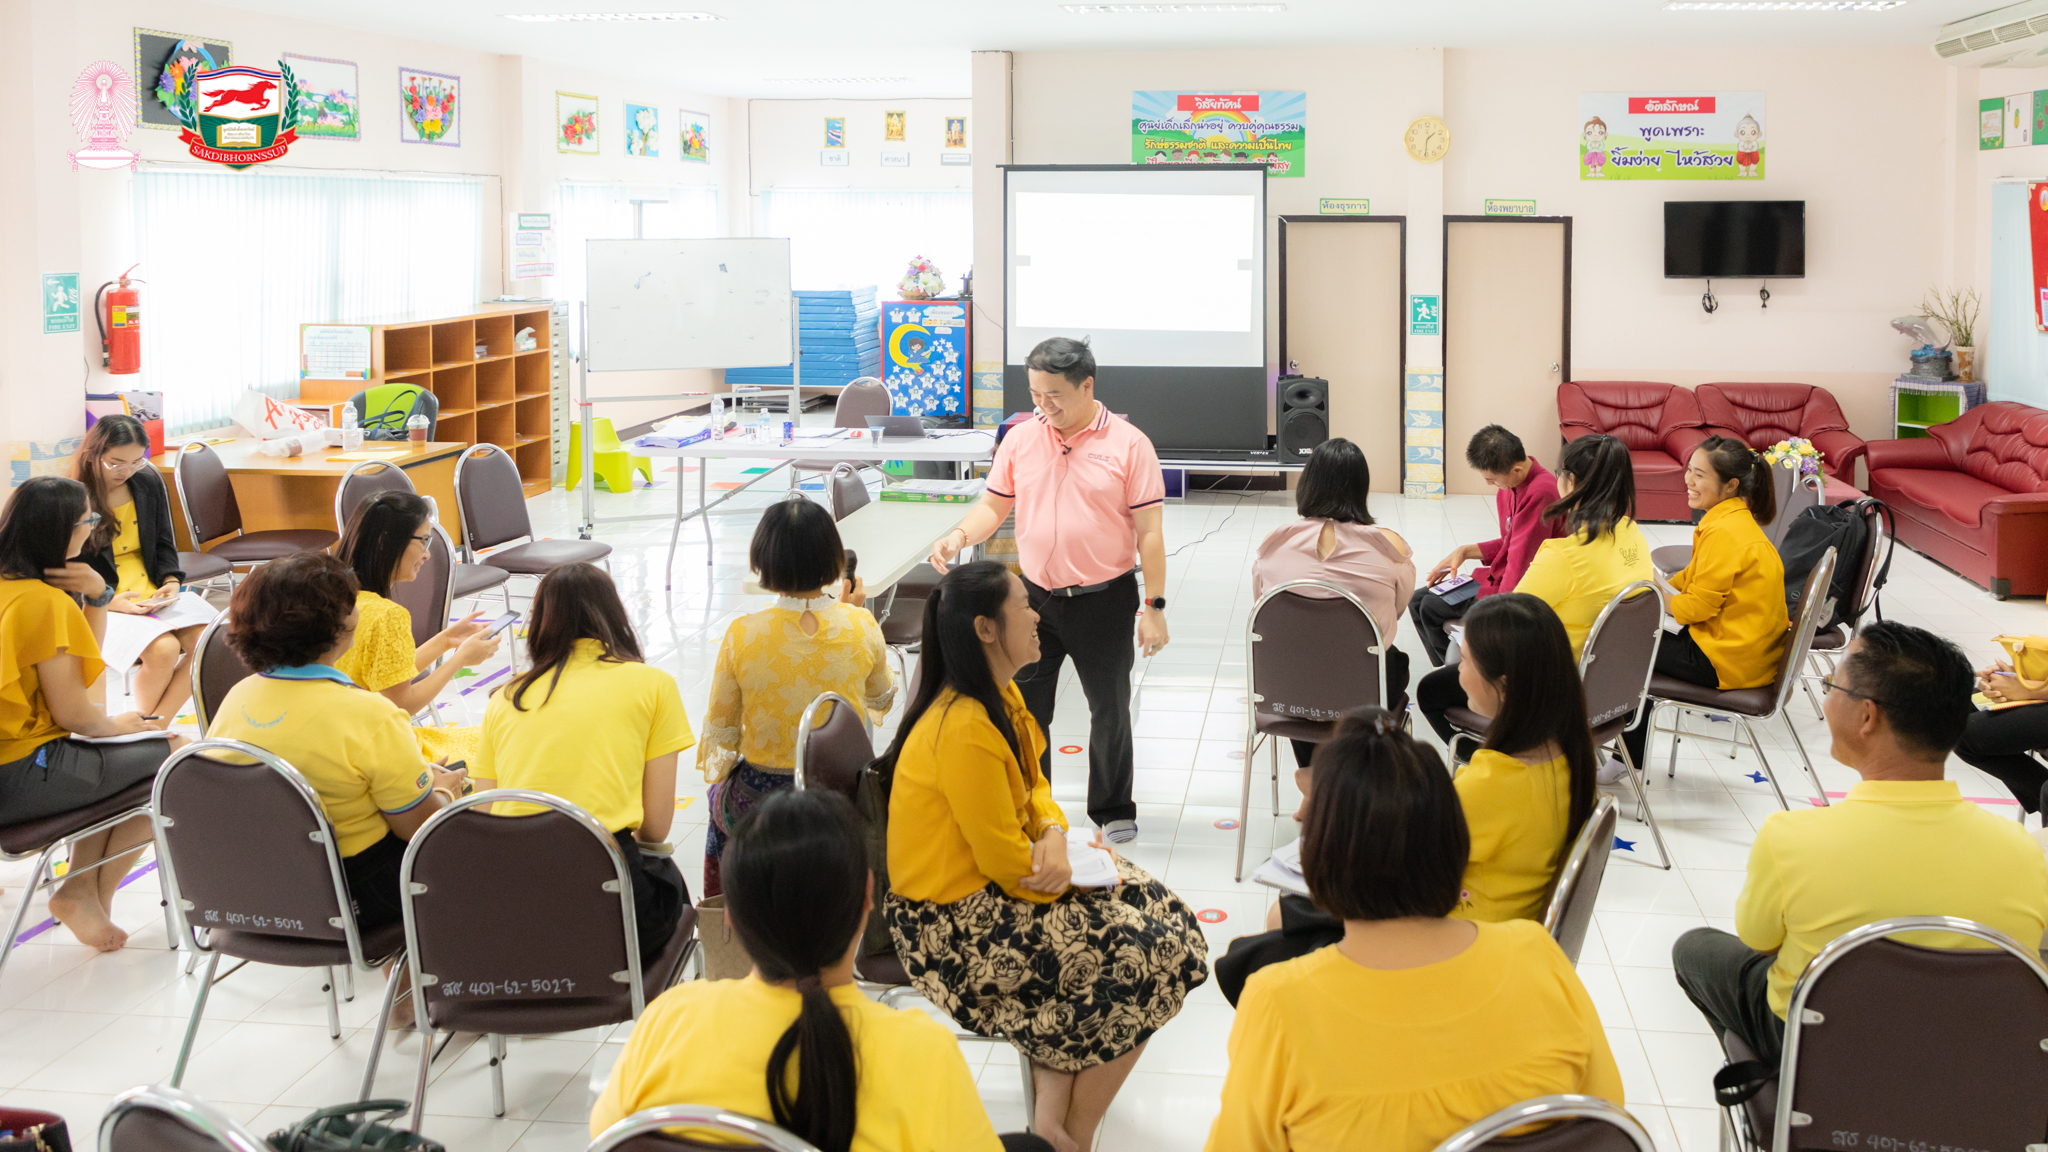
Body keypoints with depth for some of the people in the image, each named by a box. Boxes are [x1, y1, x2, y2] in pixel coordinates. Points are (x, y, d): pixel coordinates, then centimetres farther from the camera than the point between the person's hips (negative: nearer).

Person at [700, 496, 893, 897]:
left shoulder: (741, 636, -16)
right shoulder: (861, 627, -12)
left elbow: (720, 729, -4)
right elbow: (882, 700, 8)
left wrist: (717, 771, 18)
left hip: (759, 808, -1)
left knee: (721, 795, 34)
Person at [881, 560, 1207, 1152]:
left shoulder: (1001, 697, 3)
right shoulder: (964, 730, -28)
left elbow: (1033, 784, 13)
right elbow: (1012, 871, -23)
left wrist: (1054, 835, -10)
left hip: (991, 887, 10)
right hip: (954, 928, -10)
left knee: (1152, 903, 5)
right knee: (1148, 959, -8)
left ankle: (1053, 1103, 7)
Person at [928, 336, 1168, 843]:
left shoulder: (1129, 445, -7)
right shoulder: (1019, 440, 3)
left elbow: (1149, 531, -7)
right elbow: (994, 506, 10)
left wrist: (1154, 606, -10)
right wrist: (960, 535, -11)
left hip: (1103, 601, -3)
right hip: (1034, 597, 3)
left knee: (1110, 710, 10)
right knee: (1024, 710, 6)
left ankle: (1112, 811, 27)